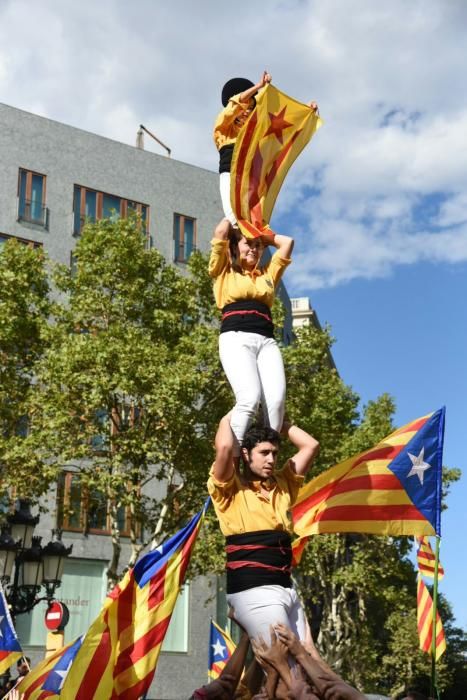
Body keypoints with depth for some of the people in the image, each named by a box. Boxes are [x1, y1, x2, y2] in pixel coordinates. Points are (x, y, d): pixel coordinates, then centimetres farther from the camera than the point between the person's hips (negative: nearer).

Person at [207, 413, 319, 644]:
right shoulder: (230, 488, 2)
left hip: (286, 588, 7)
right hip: (253, 590, -7)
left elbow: (311, 445, 18)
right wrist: (230, 417, 4)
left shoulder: (282, 484, 18)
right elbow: (224, 446, -14)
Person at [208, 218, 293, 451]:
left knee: (276, 400, -20)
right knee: (250, 398, -27)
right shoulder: (224, 272, 18)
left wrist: (263, 235, 37)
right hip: (236, 339, -4)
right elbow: (221, 232, 10)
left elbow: (287, 242, 30)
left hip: (267, 341, 4)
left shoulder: (267, 274, 29)